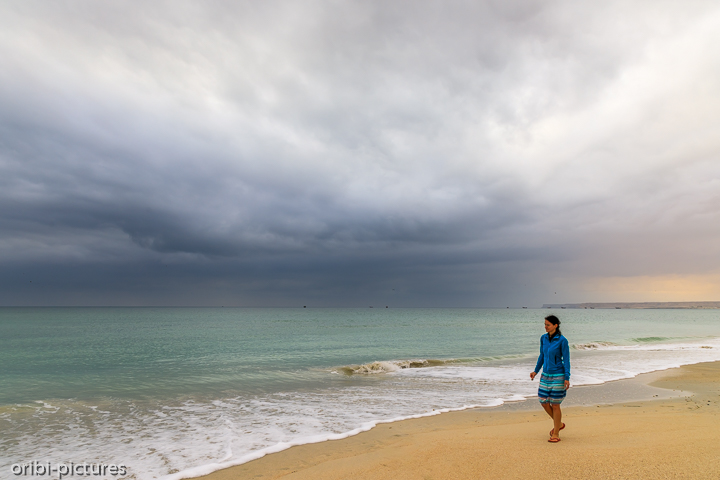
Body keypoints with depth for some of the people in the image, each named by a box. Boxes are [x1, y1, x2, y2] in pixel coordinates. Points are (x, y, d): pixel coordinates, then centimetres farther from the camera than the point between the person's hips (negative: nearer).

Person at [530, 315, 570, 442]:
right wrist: (536, 371, 12)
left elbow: (566, 359, -10)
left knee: (555, 405, 1)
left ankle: (556, 434, 16)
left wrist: (567, 378, -14)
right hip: (545, 375, 6)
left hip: (558, 376, -6)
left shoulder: (562, 340, -13)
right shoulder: (543, 338, 4)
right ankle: (559, 424, 32)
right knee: (544, 402, 7)